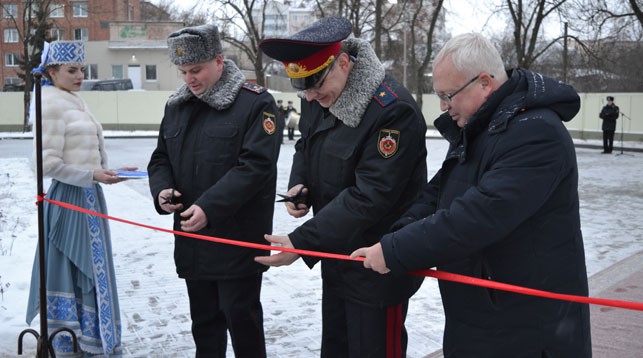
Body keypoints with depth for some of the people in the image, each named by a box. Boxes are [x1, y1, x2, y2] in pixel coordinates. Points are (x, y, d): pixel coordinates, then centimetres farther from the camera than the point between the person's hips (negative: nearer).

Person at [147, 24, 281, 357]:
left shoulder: (255, 103, -10)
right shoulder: (176, 105, 11)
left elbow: (256, 165, -19)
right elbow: (160, 158, 17)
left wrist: (210, 208, -25)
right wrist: (162, 191, -6)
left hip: (238, 241, -6)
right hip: (192, 239, 6)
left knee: (241, 318, 1)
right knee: (204, 318, 17)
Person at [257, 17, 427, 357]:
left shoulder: (392, 111, -26)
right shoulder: (318, 99, 1)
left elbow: (369, 197, -28)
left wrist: (301, 242, -28)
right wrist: (299, 185, -2)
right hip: (336, 255, 8)